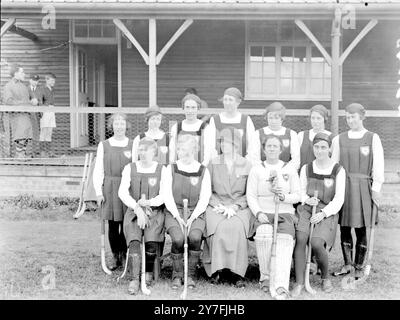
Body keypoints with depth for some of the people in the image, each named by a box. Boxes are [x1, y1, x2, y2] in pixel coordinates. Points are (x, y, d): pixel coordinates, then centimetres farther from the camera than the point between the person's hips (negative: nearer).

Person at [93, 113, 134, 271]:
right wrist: (98, 192, 0)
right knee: (112, 224, 3)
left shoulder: (133, 145, 7)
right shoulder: (104, 145, 7)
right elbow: (98, 170, 7)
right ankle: (116, 257, 14)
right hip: (110, 188, 1)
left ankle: (125, 255, 12)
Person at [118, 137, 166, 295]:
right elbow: (122, 192, -3)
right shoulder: (130, 168, 9)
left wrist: (149, 202, -20)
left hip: (155, 211, -1)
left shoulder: (162, 170, 5)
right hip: (134, 211, 1)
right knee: (133, 241, -25)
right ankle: (134, 280, -22)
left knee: (151, 241, -25)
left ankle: (149, 274, 0)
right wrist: (137, 208, -16)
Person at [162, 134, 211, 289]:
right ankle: (177, 275, -7)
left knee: (195, 237, -30)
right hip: (174, 212, 0)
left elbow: (204, 199, 2)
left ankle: (191, 275, -11)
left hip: (195, 213, 0)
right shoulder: (171, 169, 8)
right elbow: (167, 196, 1)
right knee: (178, 239, -28)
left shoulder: (203, 171, 7)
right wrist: (178, 217, -11)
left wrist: (192, 218, -12)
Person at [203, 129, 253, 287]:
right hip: (216, 205, 1)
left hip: (239, 207, -1)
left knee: (236, 227, -33)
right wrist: (217, 205, -7)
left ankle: (237, 273, -25)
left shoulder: (247, 165, 8)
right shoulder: (213, 164, 11)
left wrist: (234, 206, -9)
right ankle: (216, 270, -22)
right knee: (219, 226, -32)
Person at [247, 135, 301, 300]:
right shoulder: (256, 170, 12)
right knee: (263, 236, -32)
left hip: (285, 214, 1)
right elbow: (251, 196, 5)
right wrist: (258, 213, -11)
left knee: (284, 242, -26)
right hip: (264, 214, 0)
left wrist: (284, 197, -12)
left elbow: (297, 195, 9)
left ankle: (281, 288, -37)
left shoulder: (290, 169, 14)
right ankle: (265, 276, -12)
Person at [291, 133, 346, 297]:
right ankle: (299, 282, -19)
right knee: (300, 238, -26)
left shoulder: (338, 170, 2)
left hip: (328, 213, -2)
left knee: (317, 243, -26)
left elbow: (339, 199, -2)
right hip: (306, 209, 3)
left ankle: (325, 277, 3)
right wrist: (307, 199, -6)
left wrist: (323, 213, -15)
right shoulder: (306, 168, 12)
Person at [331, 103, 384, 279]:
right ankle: (347, 265, 18)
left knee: (361, 230, 2)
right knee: (344, 228, 6)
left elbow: (378, 165, 0)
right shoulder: (339, 139, 9)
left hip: (362, 187, -2)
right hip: (342, 186, 2)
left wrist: (376, 188, -7)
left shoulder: (373, 138, 3)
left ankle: (359, 266, 15)